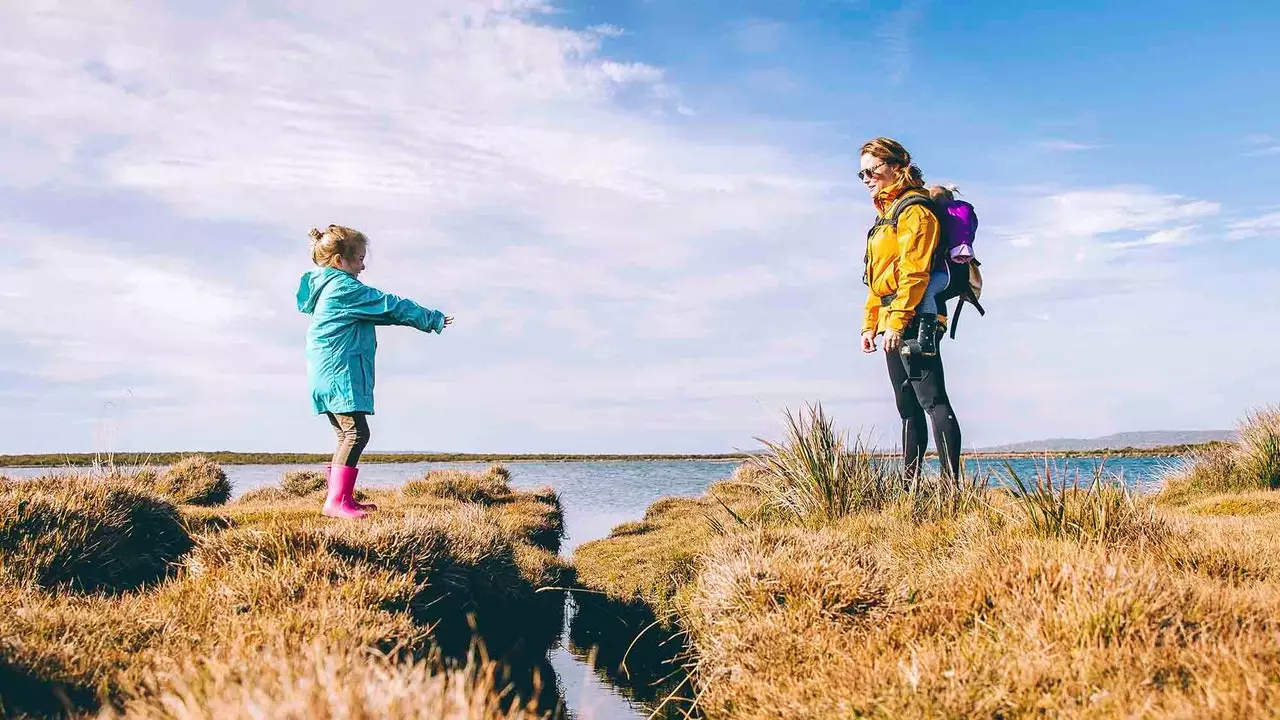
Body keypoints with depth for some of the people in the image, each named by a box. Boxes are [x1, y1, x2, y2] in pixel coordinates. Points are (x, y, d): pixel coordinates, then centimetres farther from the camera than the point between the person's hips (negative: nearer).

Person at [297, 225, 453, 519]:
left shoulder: (324, 287, 19)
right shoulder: (345, 288, -12)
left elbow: (378, 312, 27)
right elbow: (391, 306, -10)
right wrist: (433, 319, -2)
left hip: (327, 375, 11)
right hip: (340, 374, -11)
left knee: (347, 435, 14)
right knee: (356, 433, -13)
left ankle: (345, 499, 19)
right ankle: (335, 501, -17)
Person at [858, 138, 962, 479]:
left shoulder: (913, 210, -8)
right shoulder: (886, 214, 23)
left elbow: (914, 272, -18)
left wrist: (896, 322, -22)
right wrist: (870, 324, 20)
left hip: (914, 323, -10)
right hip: (895, 325, 10)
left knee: (932, 400, -12)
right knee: (908, 407, 11)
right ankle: (910, 480, 16)